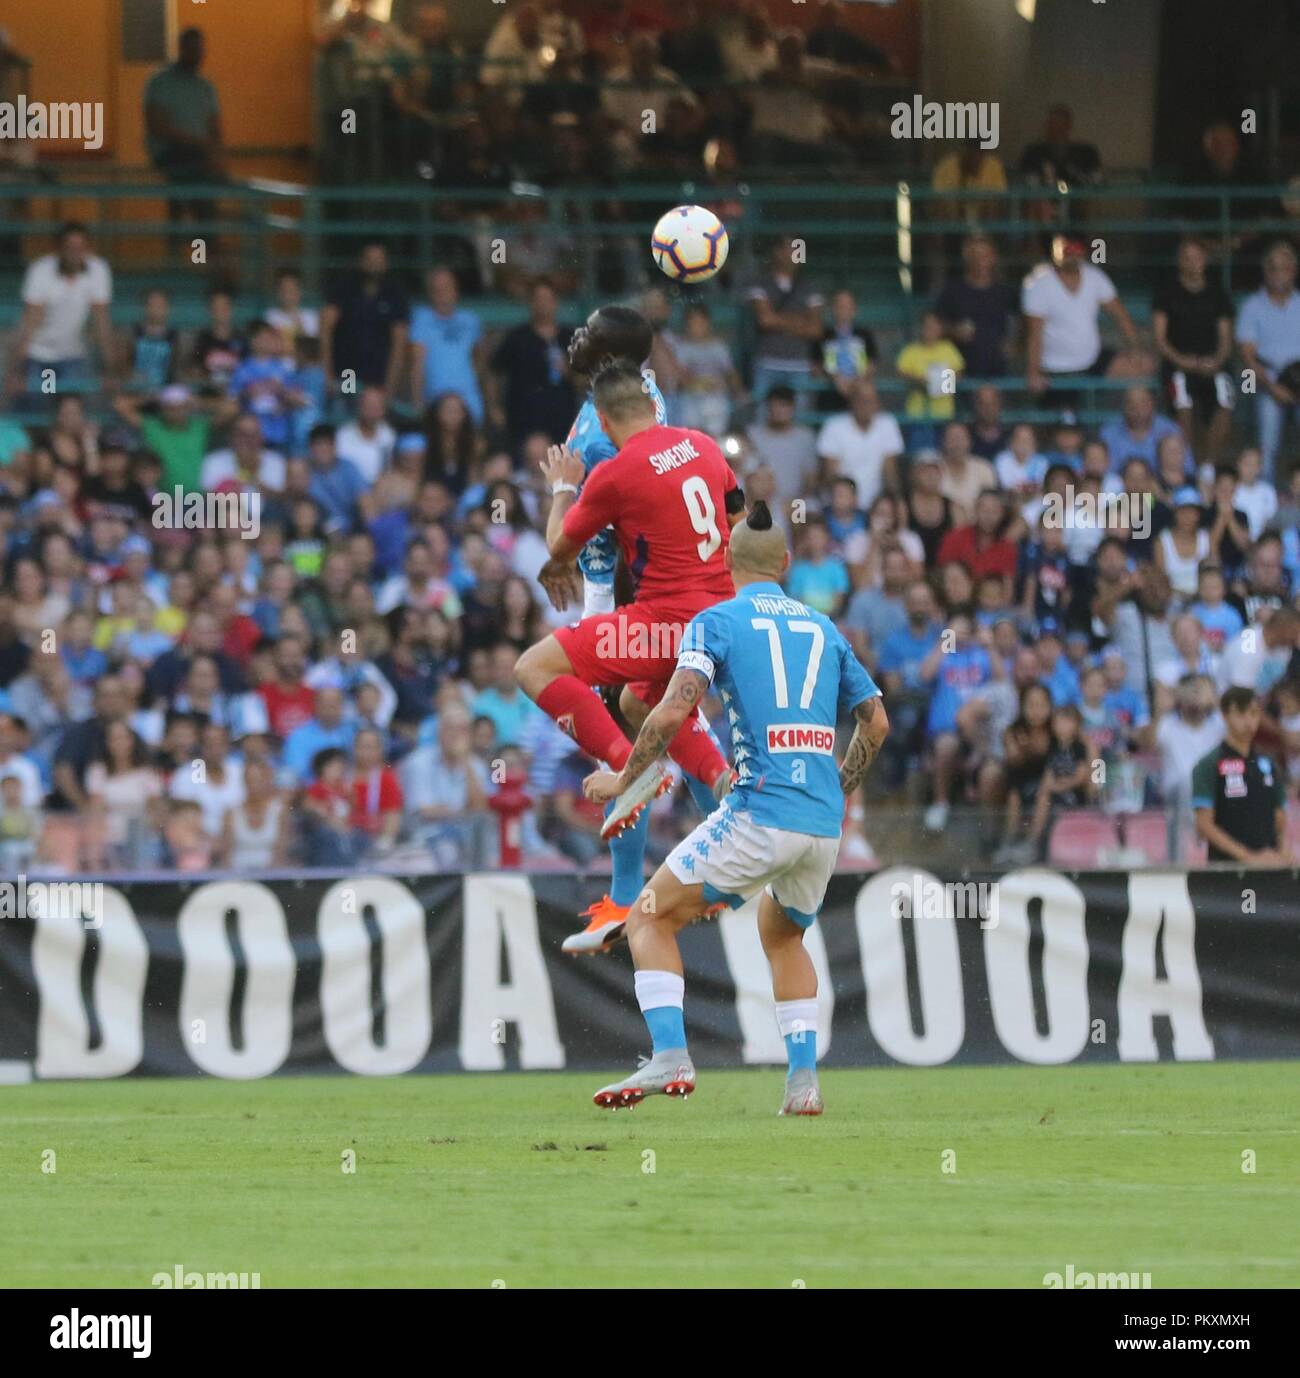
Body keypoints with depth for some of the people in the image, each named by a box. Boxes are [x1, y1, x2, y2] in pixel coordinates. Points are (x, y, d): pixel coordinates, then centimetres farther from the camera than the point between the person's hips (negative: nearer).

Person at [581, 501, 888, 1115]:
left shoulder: (717, 621, 1)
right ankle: (803, 1080, 14)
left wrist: (624, 780, 1)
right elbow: (875, 722, 20)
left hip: (759, 815, -5)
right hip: (823, 824, 6)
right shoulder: (823, 628, 18)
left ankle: (669, 1058, -10)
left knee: (650, 919, 8)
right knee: (782, 936, 30)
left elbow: (673, 712, -11)